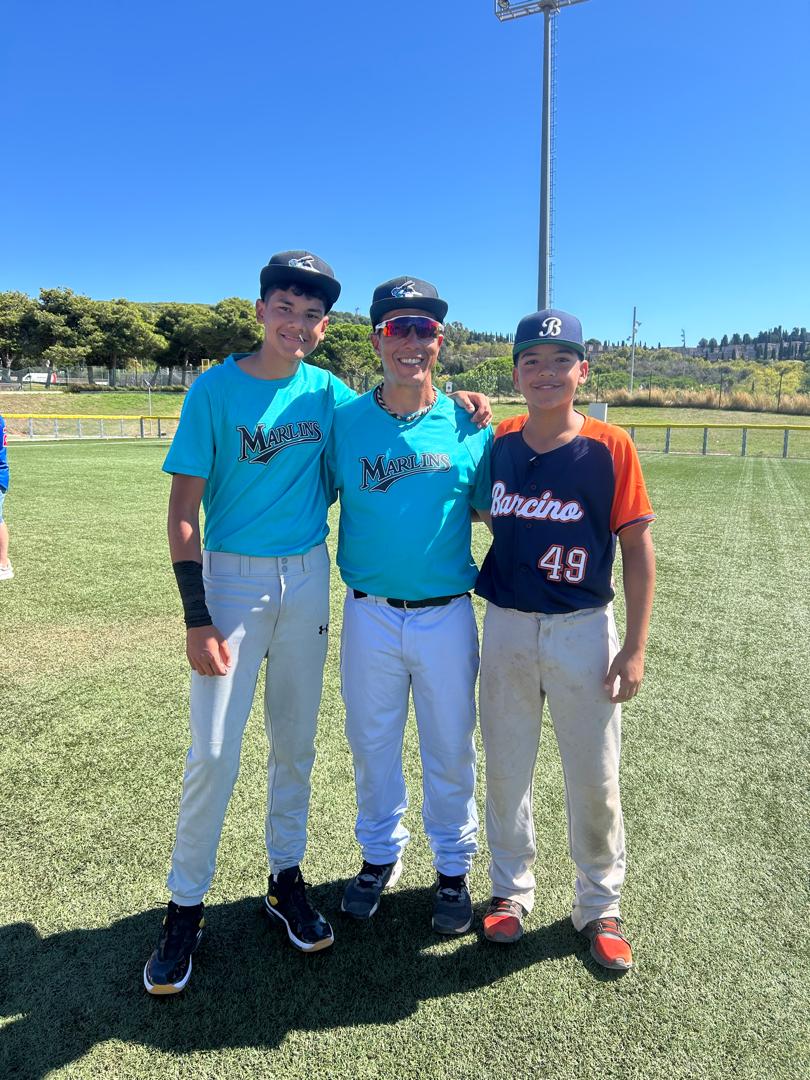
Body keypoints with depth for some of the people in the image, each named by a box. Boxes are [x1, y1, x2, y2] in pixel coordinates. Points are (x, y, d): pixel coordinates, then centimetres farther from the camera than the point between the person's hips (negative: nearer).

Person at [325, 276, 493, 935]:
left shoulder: (468, 425, -2)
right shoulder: (345, 422, -1)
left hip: (447, 614, 0)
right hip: (369, 614, 1)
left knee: (451, 748, 12)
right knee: (372, 742, 16)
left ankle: (453, 867, 36)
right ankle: (380, 856, 40)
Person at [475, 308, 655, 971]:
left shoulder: (609, 447, -8)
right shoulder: (499, 443, 1)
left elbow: (638, 547, -6)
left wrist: (635, 646, -8)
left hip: (583, 630, -2)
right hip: (507, 627, 3)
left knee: (595, 779, 8)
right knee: (506, 768, 14)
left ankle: (599, 906, 31)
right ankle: (512, 888, 36)